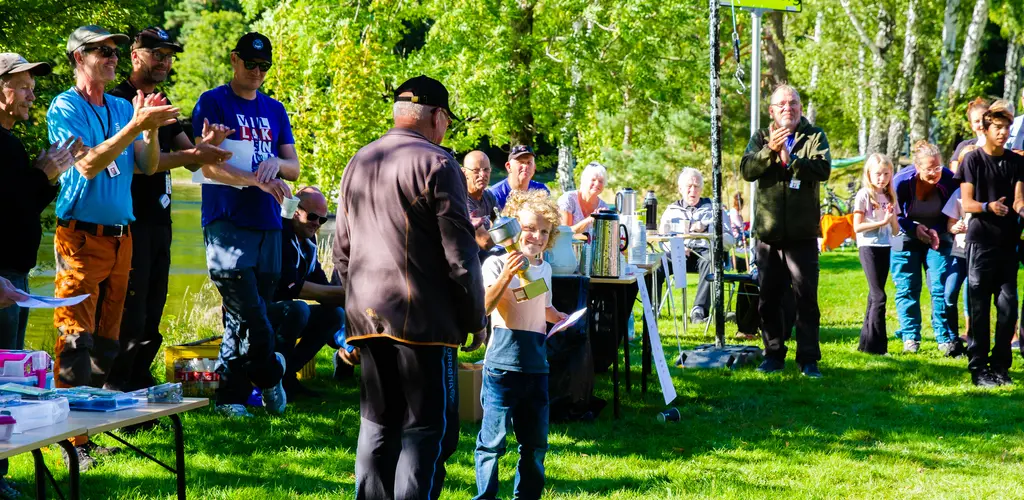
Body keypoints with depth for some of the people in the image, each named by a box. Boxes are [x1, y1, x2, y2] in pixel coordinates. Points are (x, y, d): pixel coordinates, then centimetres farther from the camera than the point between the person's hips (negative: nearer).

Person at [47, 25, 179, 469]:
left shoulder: (123, 108, 13)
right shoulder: (64, 108, -5)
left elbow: (147, 166, 9)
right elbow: (87, 164, -16)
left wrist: (151, 128, -8)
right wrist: (136, 126, -22)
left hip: (120, 235, 7)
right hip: (81, 236, -7)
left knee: (106, 338, 9)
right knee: (76, 338, -10)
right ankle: (72, 437, -10)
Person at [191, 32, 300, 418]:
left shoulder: (275, 110, 18)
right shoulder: (213, 103, 0)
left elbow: (294, 168, 15)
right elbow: (208, 166, -9)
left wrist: (275, 163, -9)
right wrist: (257, 180, -21)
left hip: (268, 224, 5)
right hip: (228, 223, -5)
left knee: (244, 317, 5)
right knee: (249, 314, -14)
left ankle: (231, 398, 9)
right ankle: (270, 375, 6)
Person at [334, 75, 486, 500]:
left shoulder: (358, 163, 14)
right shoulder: (436, 164, -9)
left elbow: (342, 249, 20)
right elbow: (459, 252, -11)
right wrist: (475, 317, -3)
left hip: (366, 317, 7)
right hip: (422, 320, -7)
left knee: (376, 425, 13)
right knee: (427, 430, -4)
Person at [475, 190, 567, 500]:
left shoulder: (544, 268, 13)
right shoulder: (497, 264, -8)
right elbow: (485, 306, -23)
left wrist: (559, 317, 10)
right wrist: (508, 274, -33)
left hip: (536, 361, 6)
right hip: (503, 359, -6)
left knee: (535, 438, 12)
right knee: (493, 436, -4)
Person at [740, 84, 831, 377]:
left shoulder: (814, 137, 4)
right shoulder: (761, 138, 9)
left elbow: (823, 169, -13)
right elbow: (747, 170, -6)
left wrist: (790, 159, -22)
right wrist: (770, 150, -21)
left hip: (803, 233, -2)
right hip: (768, 232, 2)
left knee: (806, 298, -3)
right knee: (768, 298, 8)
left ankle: (808, 358, 1)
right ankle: (773, 355, 18)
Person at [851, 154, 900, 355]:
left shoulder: (890, 197, 13)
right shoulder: (864, 195, -5)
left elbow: (896, 231, 11)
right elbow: (857, 226, -11)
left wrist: (892, 218, -8)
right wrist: (882, 222, -17)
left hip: (884, 248, 6)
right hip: (868, 246, -6)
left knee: (875, 295, 8)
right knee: (878, 296, -10)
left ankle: (867, 341, 14)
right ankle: (876, 344, -8)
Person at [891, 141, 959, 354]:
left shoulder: (949, 181, -18)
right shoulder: (902, 181, -21)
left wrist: (936, 230, -19)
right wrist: (914, 228, -18)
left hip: (937, 237, 1)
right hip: (906, 239, -1)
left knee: (940, 287, -7)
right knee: (907, 289, -1)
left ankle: (945, 339, -4)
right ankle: (910, 338, 7)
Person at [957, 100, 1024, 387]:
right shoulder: (973, 160, -1)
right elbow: (966, 204, -4)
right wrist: (988, 206, -25)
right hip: (981, 241, -3)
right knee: (979, 307, -2)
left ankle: (1000, 366, 14)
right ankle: (978, 368, 2)